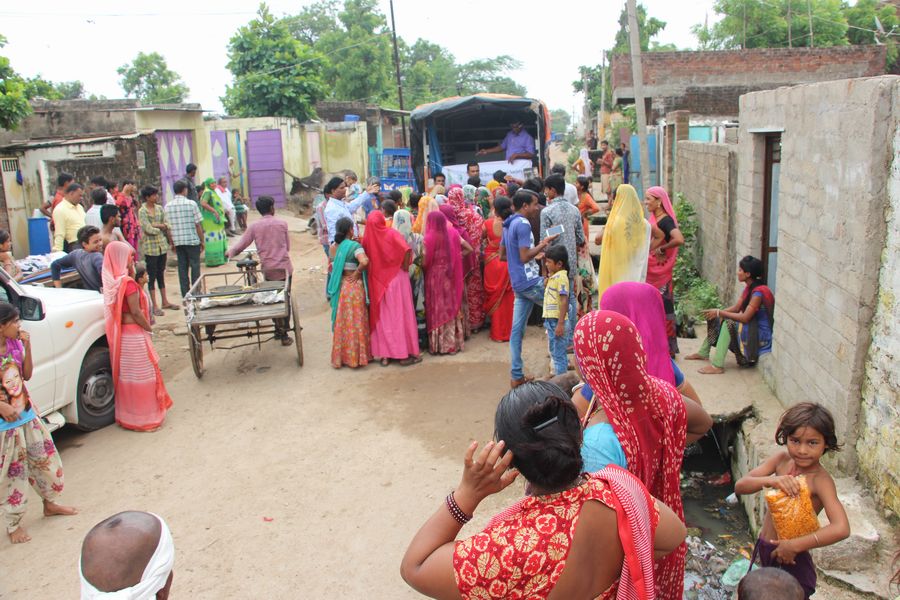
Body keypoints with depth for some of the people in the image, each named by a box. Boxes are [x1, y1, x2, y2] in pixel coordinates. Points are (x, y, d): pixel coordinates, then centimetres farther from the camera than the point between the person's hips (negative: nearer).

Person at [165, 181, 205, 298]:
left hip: (177, 241, 4)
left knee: (182, 267, 9)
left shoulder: (168, 206, 3)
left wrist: (172, 243, 14)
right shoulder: (191, 204, -8)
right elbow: (198, 224, -8)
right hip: (192, 240, -3)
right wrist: (202, 241, 1)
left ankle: (185, 295, 12)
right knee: (195, 266, 4)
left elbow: (168, 227, 5)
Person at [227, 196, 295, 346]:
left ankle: (278, 330, 21)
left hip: (268, 269, 1)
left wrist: (230, 252, 16)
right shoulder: (282, 223, -3)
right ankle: (284, 335, 5)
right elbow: (288, 246, 5)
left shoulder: (254, 226, -4)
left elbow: (241, 245, -2)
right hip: (284, 267, -1)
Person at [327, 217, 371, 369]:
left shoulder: (333, 247, 4)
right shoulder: (354, 246, -15)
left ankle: (340, 356, 23)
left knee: (341, 323, 15)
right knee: (355, 322, 5)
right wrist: (357, 272, -15)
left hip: (339, 287, 6)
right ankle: (356, 356, 12)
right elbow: (364, 261, -32)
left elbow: (332, 268, 13)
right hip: (354, 287, -6)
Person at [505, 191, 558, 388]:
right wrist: (543, 244, -9)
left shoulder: (508, 224, 14)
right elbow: (525, 257, -21)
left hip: (518, 282, 9)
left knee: (517, 329, 7)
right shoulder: (523, 224, -15)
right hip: (530, 281, -9)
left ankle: (516, 376, 11)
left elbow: (503, 254, 22)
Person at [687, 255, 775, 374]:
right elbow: (736, 307, 6)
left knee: (728, 323, -30)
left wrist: (719, 312, -23)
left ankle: (717, 365, -31)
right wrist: (717, 312, -9)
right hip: (750, 327, 10)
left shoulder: (759, 292, -24)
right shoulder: (749, 288, 5)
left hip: (760, 335, -10)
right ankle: (703, 353, 15)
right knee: (715, 319, 8)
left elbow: (745, 318, -29)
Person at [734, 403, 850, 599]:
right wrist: (771, 480, -31)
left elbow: (841, 529, -36)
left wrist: (794, 545, -32)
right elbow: (740, 486, -12)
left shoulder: (820, 480, -23)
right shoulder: (782, 458, -8)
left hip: (791, 560, -6)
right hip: (765, 548, 6)